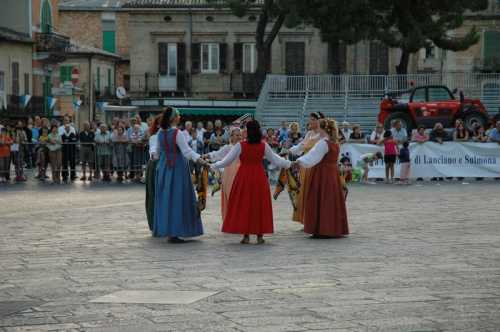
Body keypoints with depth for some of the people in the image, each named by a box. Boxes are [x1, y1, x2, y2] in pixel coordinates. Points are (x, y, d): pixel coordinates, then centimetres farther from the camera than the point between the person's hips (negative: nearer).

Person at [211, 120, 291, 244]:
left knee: (243, 205, 6)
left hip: (243, 178, -2)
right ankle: (260, 235, 10)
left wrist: (213, 166, 9)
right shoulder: (264, 146, -3)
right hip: (259, 178, 2)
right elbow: (275, 160, 7)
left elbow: (226, 161, -4)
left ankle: (246, 235, 5)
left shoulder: (240, 146, -8)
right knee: (259, 205, 9)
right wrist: (289, 163, 23)